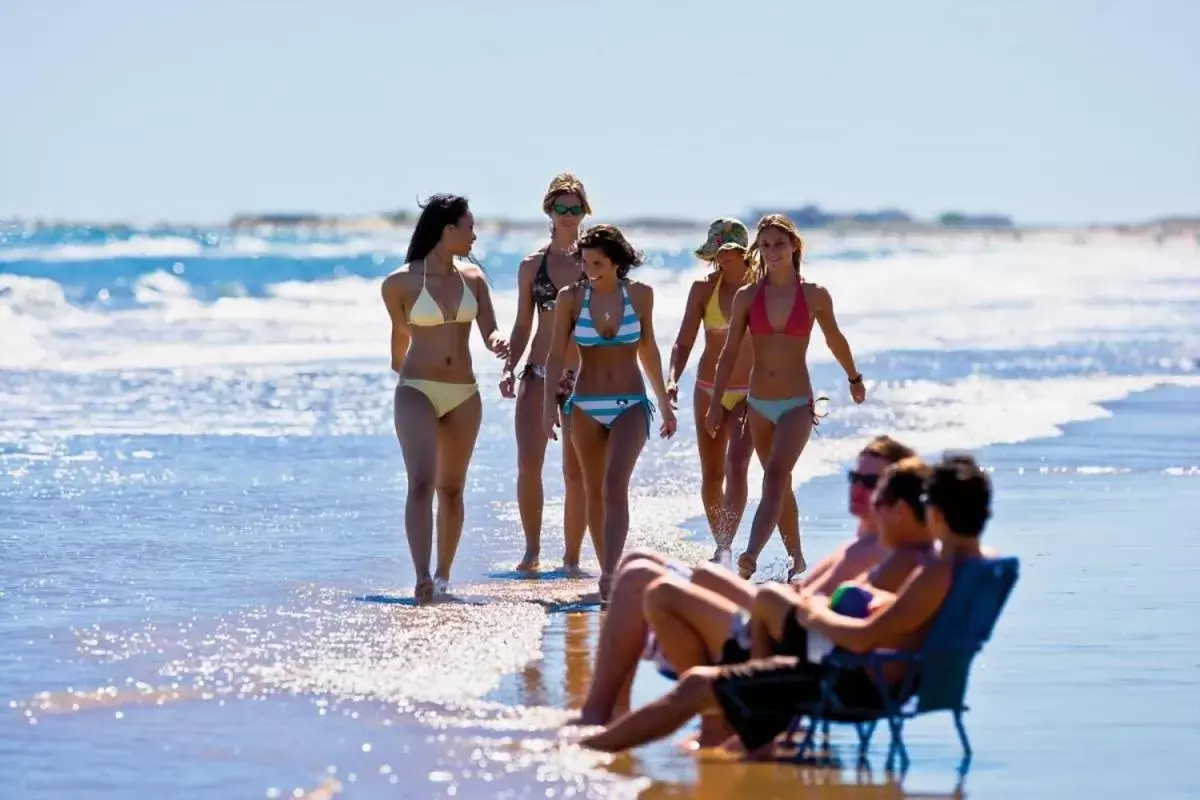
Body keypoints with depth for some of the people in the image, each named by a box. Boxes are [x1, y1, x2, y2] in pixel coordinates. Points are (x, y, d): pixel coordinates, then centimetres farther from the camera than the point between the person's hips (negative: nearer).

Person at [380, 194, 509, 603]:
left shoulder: (473, 277, 6)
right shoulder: (401, 282, -5)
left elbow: (490, 330, 0)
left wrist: (499, 342, -22)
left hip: (463, 394, 4)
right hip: (417, 390, -4)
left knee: (451, 489, 11)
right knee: (421, 483, -19)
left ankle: (443, 576, 22)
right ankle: (422, 579, -27)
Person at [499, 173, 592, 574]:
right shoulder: (532, 265, 6)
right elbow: (522, 326, 11)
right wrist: (508, 367, -2)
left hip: (582, 376, -1)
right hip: (538, 374, 1)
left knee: (576, 472, 2)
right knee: (528, 464, -13)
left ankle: (571, 557, 10)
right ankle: (532, 551, -1)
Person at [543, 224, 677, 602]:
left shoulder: (640, 294, 0)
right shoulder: (571, 297, -2)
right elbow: (556, 355, -3)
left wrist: (664, 403, 18)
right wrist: (549, 404, -15)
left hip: (630, 404, -2)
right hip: (585, 406, 2)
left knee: (615, 484, -19)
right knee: (594, 491, 9)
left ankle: (609, 575, -29)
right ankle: (608, 572, 22)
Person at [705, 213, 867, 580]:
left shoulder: (815, 296, -3)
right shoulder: (747, 296, 0)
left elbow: (835, 340, 14)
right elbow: (729, 353, 3)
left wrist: (854, 378, 27)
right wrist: (715, 404, -1)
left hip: (797, 403, -3)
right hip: (758, 403, 3)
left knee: (775, 477, -22)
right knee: (780, 483, 16)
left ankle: (750, 557, -34)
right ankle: (796, 557, 31)